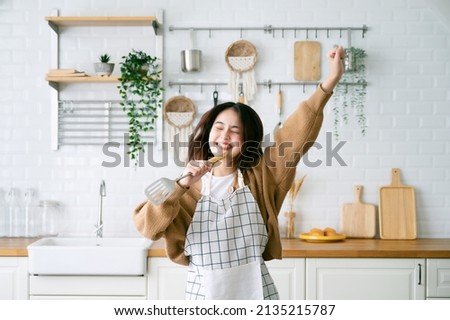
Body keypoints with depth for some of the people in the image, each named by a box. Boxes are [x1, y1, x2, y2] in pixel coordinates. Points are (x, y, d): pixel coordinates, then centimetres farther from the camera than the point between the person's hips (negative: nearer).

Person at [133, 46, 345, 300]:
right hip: (203, 294, 1)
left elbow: (296, 134, -9)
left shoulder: (259, 176, 1)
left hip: (254, 292, 0)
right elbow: (147, 225, -9)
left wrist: (330, 83, -18)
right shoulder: (190, 186, 3)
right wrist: (182, 186, -21)